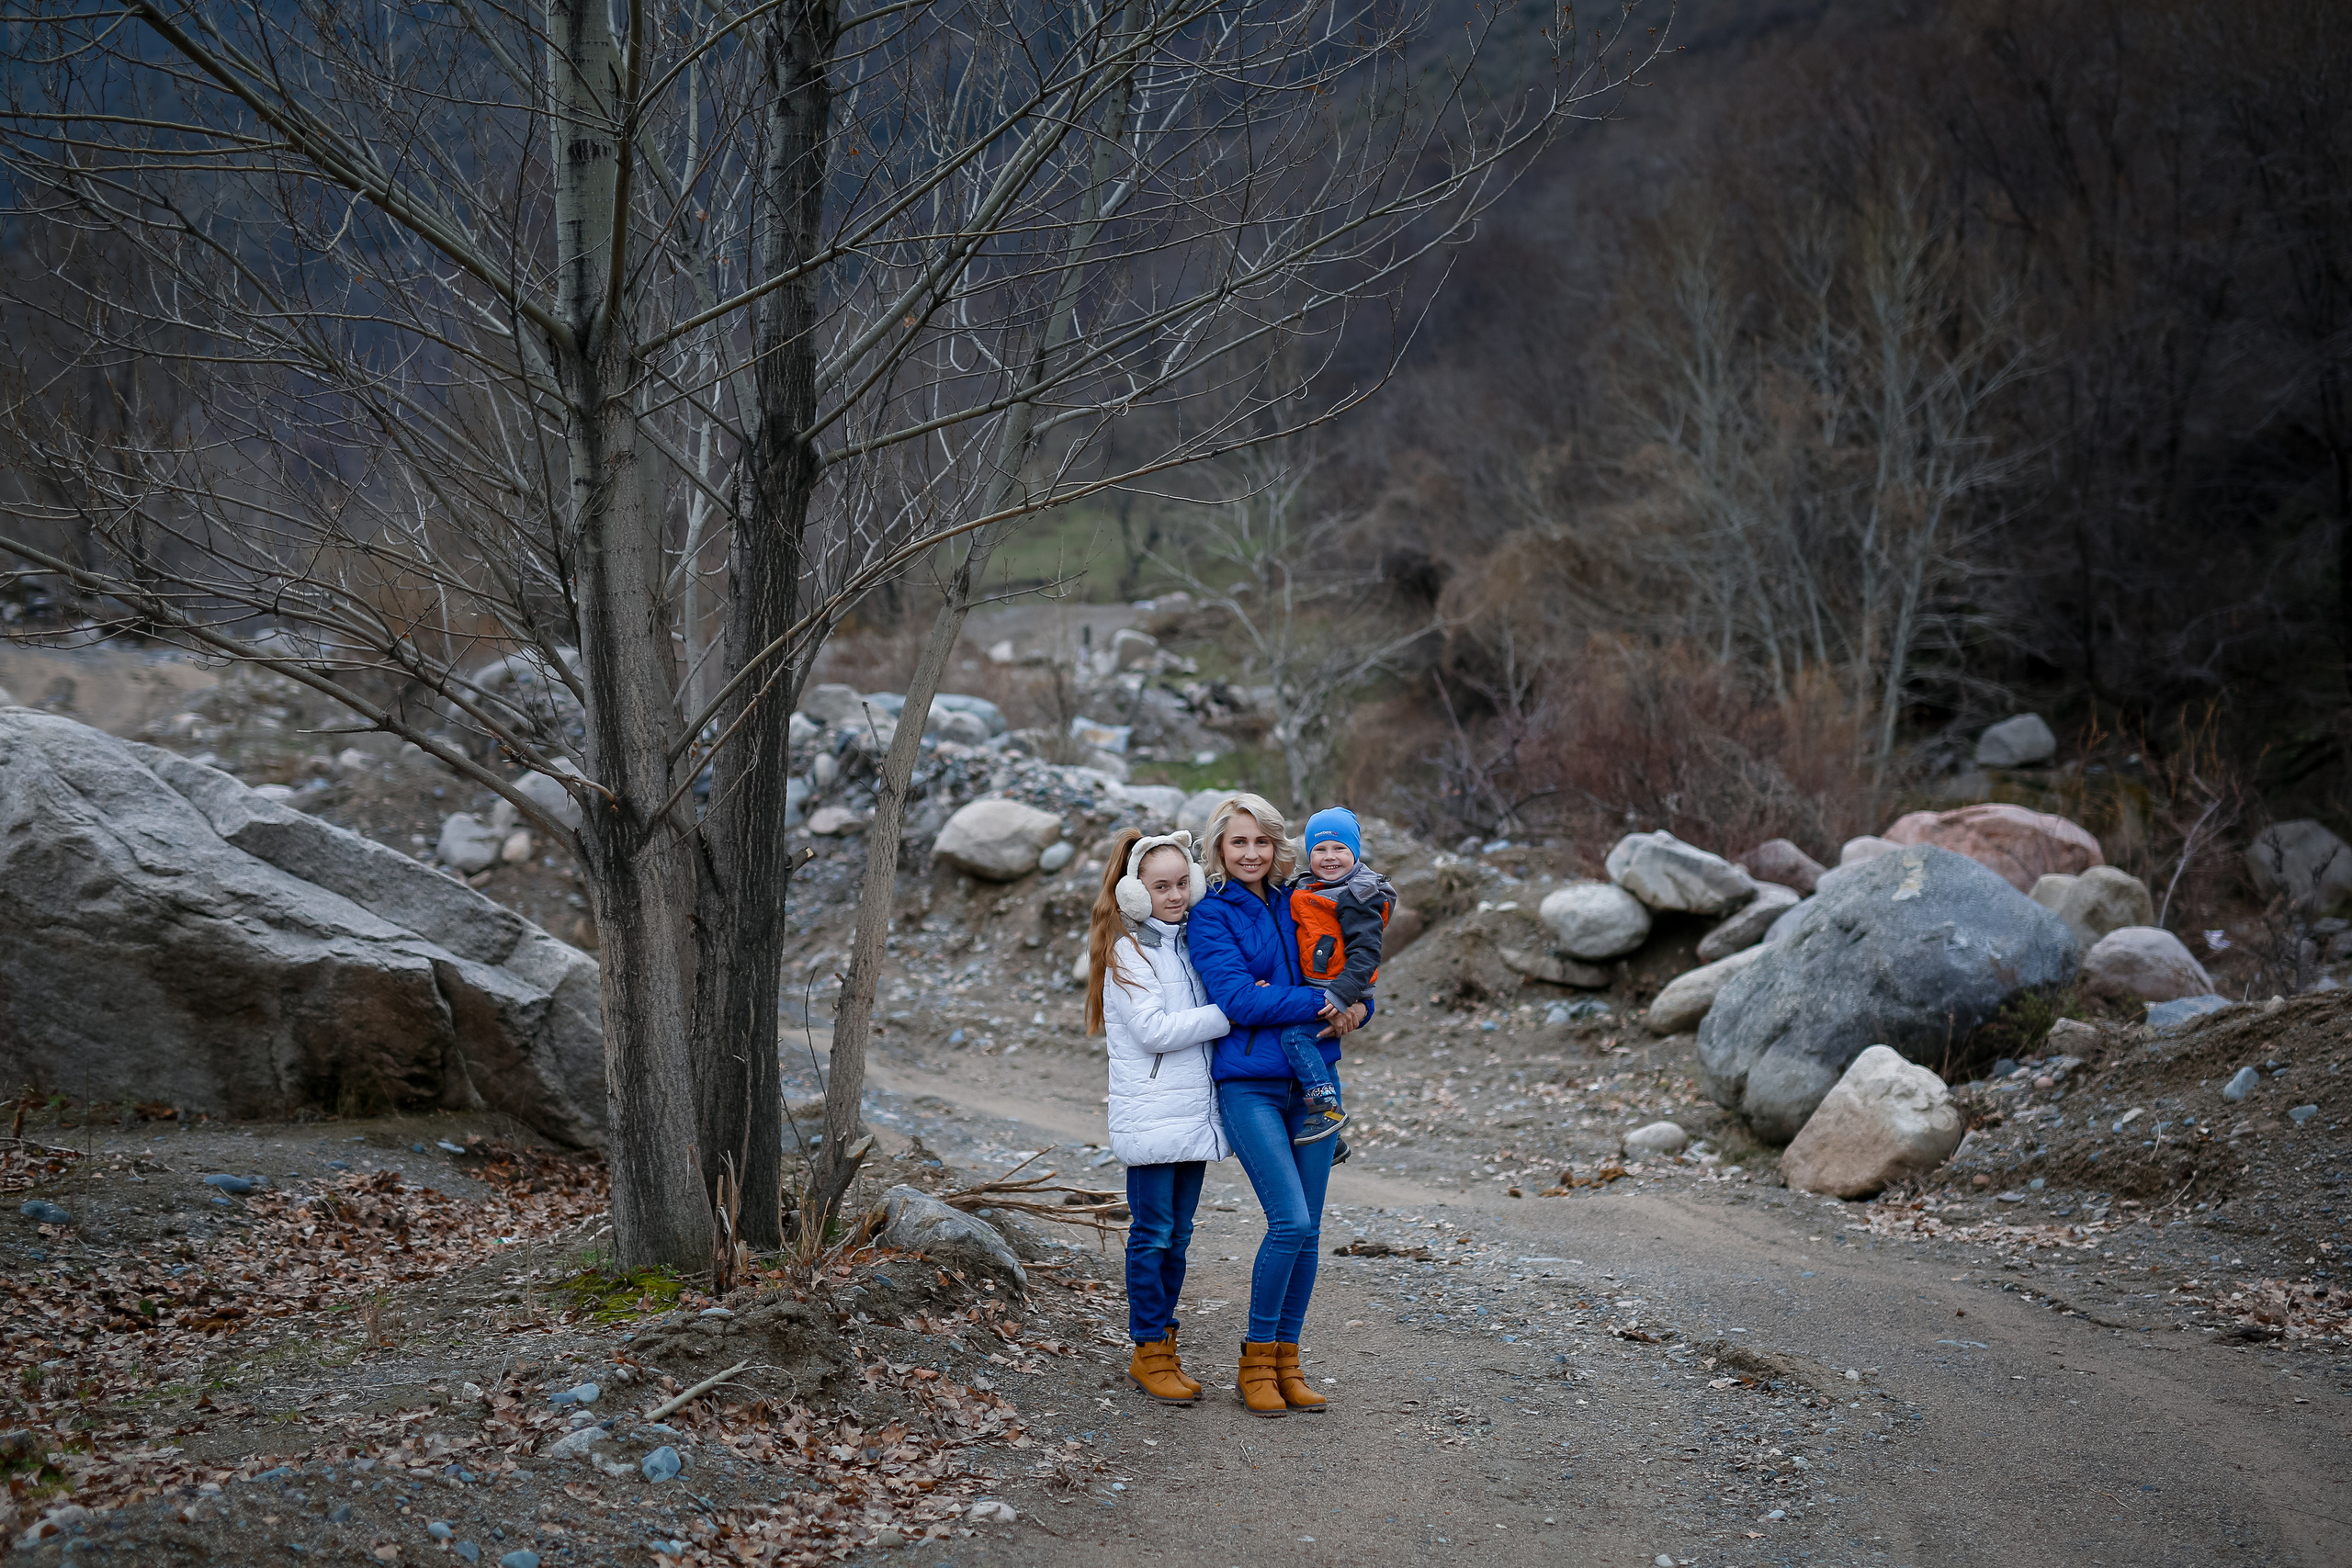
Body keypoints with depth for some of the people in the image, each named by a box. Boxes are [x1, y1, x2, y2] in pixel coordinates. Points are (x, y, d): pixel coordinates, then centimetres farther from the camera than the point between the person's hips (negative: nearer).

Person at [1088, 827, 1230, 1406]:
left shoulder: (1189, 941, 13)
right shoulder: (1127, 950, -8)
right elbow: (1155, 1030, -17)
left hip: (1195, 1110, 7)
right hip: (1151, 1114, -7)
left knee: (1178, 1234, 11)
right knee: (1153, 1234, -2)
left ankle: (1165, 1343, 19)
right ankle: (1148, 1352, 7)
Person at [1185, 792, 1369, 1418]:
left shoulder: (1297, 906, 12)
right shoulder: (1212, 915, -3)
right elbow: (1238, 998, -15)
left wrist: (1356, 1007, -6)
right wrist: (1319, 1003, -15)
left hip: (1311, 1081, 5)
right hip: (1249, 1085, -5)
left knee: (1307, 1229, 5)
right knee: (1290, 1221, -14)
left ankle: (1286, 1359, 15)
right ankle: (1256, 1360, 1)